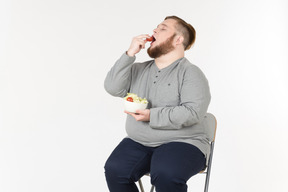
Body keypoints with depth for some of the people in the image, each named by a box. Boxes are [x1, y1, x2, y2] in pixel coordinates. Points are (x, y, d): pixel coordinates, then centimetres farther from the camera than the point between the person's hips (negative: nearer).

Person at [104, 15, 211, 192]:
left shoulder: (191, 73, -2)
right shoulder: (139, 70, 15)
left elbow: (193, 113, -15)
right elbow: (113, 88, 1)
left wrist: (151, 116, -19)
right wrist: (129, 54, -5)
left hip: (181, 144, -4)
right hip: (138, 143, 5)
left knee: (165, 176, -34)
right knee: (114, 170, -22)